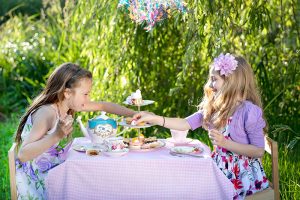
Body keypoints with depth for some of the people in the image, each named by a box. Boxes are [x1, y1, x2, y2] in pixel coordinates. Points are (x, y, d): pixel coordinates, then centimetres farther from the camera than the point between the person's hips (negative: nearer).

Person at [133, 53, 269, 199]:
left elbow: (259, 151, -16)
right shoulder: (214, 107, 5)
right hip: (219, 168, 7)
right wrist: (153, 118, -2)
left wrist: (225, 143, -22)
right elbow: (186, 124, 4)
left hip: (241, 173, -7)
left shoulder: (250, 111, -16)